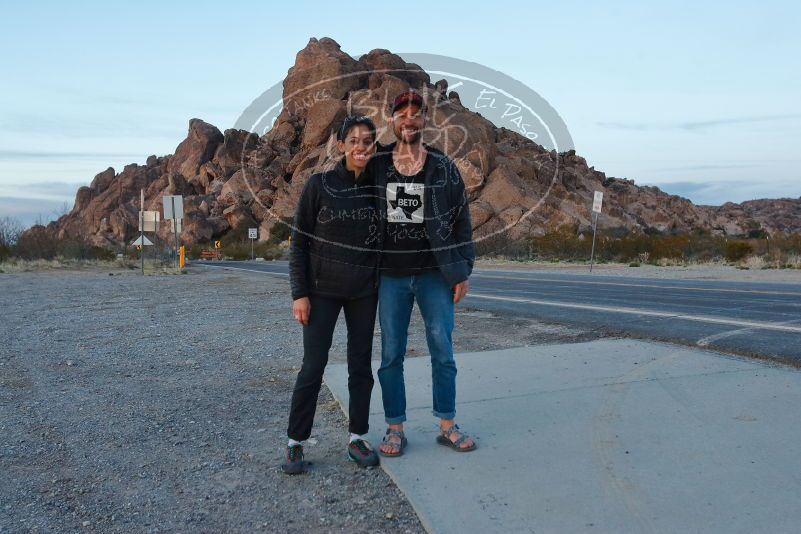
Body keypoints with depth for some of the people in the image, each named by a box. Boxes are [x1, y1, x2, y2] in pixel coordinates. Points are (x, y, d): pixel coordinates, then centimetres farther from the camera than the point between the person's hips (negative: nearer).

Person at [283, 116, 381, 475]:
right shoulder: (319, 185, -5)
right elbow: (299, 243, -4)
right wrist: (299, 293, -9)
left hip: (365, 292, 3)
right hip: (323, 290, -3)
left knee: (361, 365, 8)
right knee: (313, 366, -2)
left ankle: (357, 438, 21)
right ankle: (295, 442, 12)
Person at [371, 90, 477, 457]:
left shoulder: (443, 167, 3)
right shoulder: (376, 166, 4)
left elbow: (461, 221, 5)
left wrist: (462, 272, 0)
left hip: (435, 274, 0)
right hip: (390, 276, 1)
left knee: (442, 352, 4)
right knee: (391, 355, 5)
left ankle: (447, 426, 18)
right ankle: (395, 428, 17)